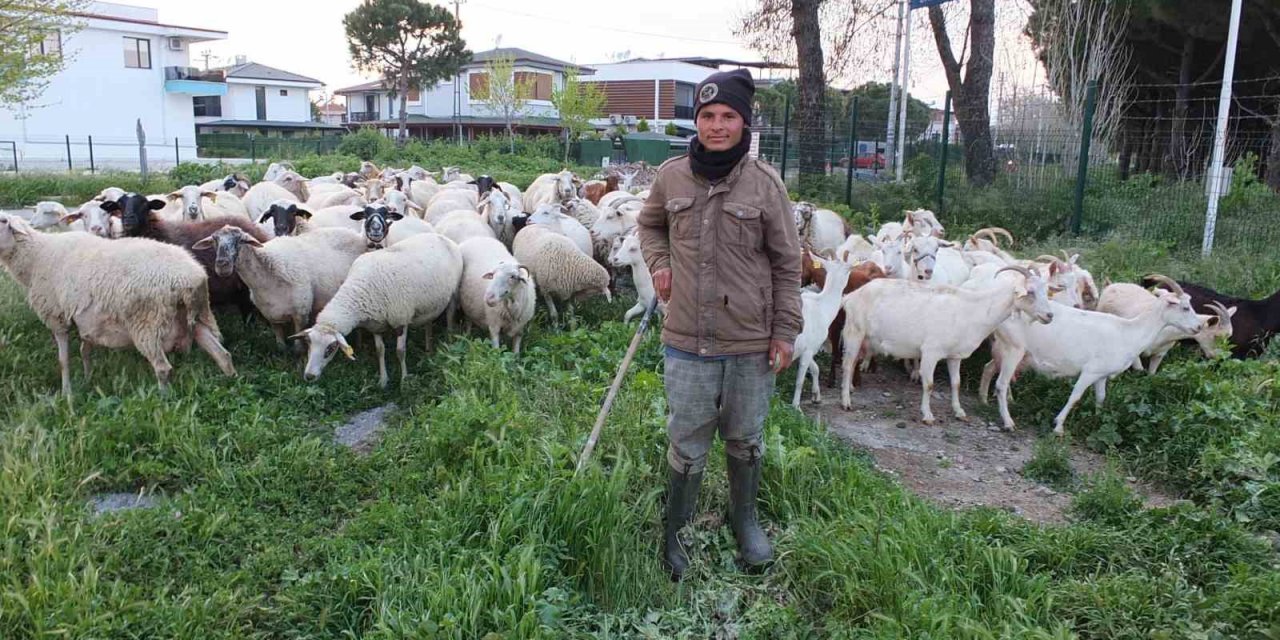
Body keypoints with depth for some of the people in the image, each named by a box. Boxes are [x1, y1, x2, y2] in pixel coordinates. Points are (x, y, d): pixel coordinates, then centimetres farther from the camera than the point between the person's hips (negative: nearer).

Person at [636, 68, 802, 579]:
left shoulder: (764, 182, -7)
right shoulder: (671, 176, -1)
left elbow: (786, 263, -1)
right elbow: (650, 224, 20)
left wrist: (785, 331, -2)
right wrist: (659, 262, 1)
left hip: (751, 343, 0)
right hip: (687, 342, 1)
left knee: (746, 441, 18)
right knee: (687, 446, 10)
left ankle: (745, 519, 42)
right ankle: (672, 533, 30)